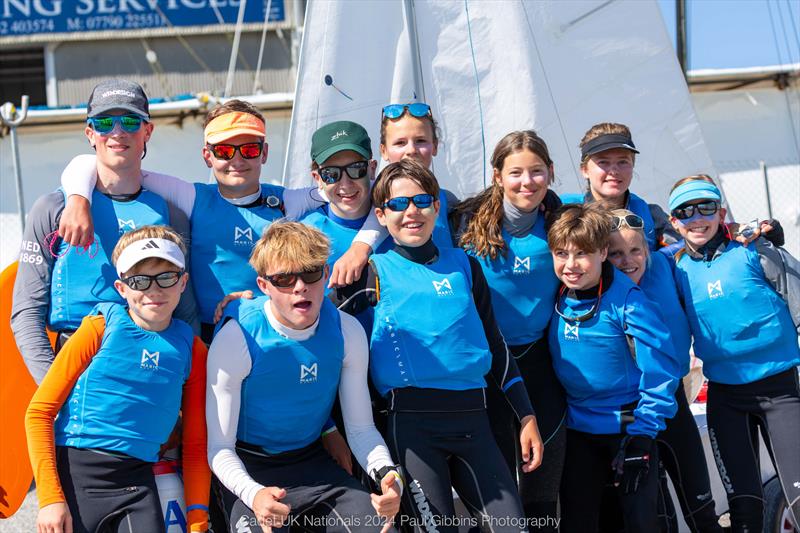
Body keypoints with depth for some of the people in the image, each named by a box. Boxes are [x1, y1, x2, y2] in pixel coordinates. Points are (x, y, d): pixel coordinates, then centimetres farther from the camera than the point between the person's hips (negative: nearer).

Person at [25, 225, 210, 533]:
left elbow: (196, 444, 10)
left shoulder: (192, 349, 6)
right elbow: (39, 411, -3)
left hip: (137, 482, 2)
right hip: (75, 473, -2)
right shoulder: (101, 327, -1)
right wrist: (50, 497, -11)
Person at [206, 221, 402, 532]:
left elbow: (360, 427, 0)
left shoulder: (347, 331, -8)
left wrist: (387, 473, -20)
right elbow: (220, 447, -15)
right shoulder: (236, 339, -19)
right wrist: (253, 493, -35)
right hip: (250, 471, -3)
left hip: (314, 465, 3)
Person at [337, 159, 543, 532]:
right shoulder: (375, 271, 4)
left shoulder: (464, 266, 14)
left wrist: (527, 417, 15)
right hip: (410, 420, -3)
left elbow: (495, 345, 18)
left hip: (471, 417, 4)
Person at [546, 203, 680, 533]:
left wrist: (643, 433, -18)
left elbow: (660, 366, -17)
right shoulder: (557, 299, -3)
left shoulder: (625, 300, -18)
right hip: (578, 428, 5)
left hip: (629, 428, -5)